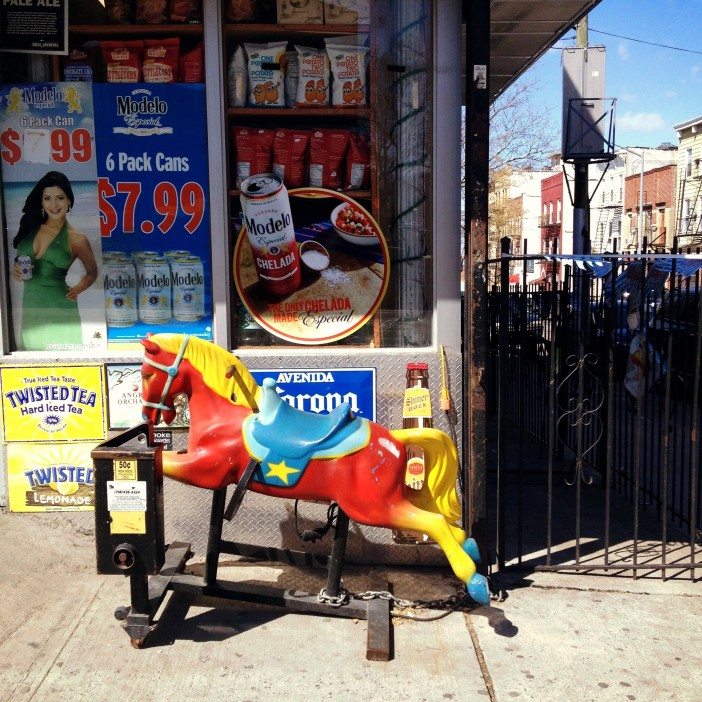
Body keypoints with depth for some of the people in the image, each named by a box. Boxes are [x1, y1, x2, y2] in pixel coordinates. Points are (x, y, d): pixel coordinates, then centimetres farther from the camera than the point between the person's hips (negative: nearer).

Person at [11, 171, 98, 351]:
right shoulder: (31, 228, 8)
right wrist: (16, 270, 0)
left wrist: (74, 291, -1)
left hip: (59, 311, -4)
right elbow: (20, 261, 21)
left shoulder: (76, 239, -3)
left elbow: (92, 273, 13)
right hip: (30, 308, 4)